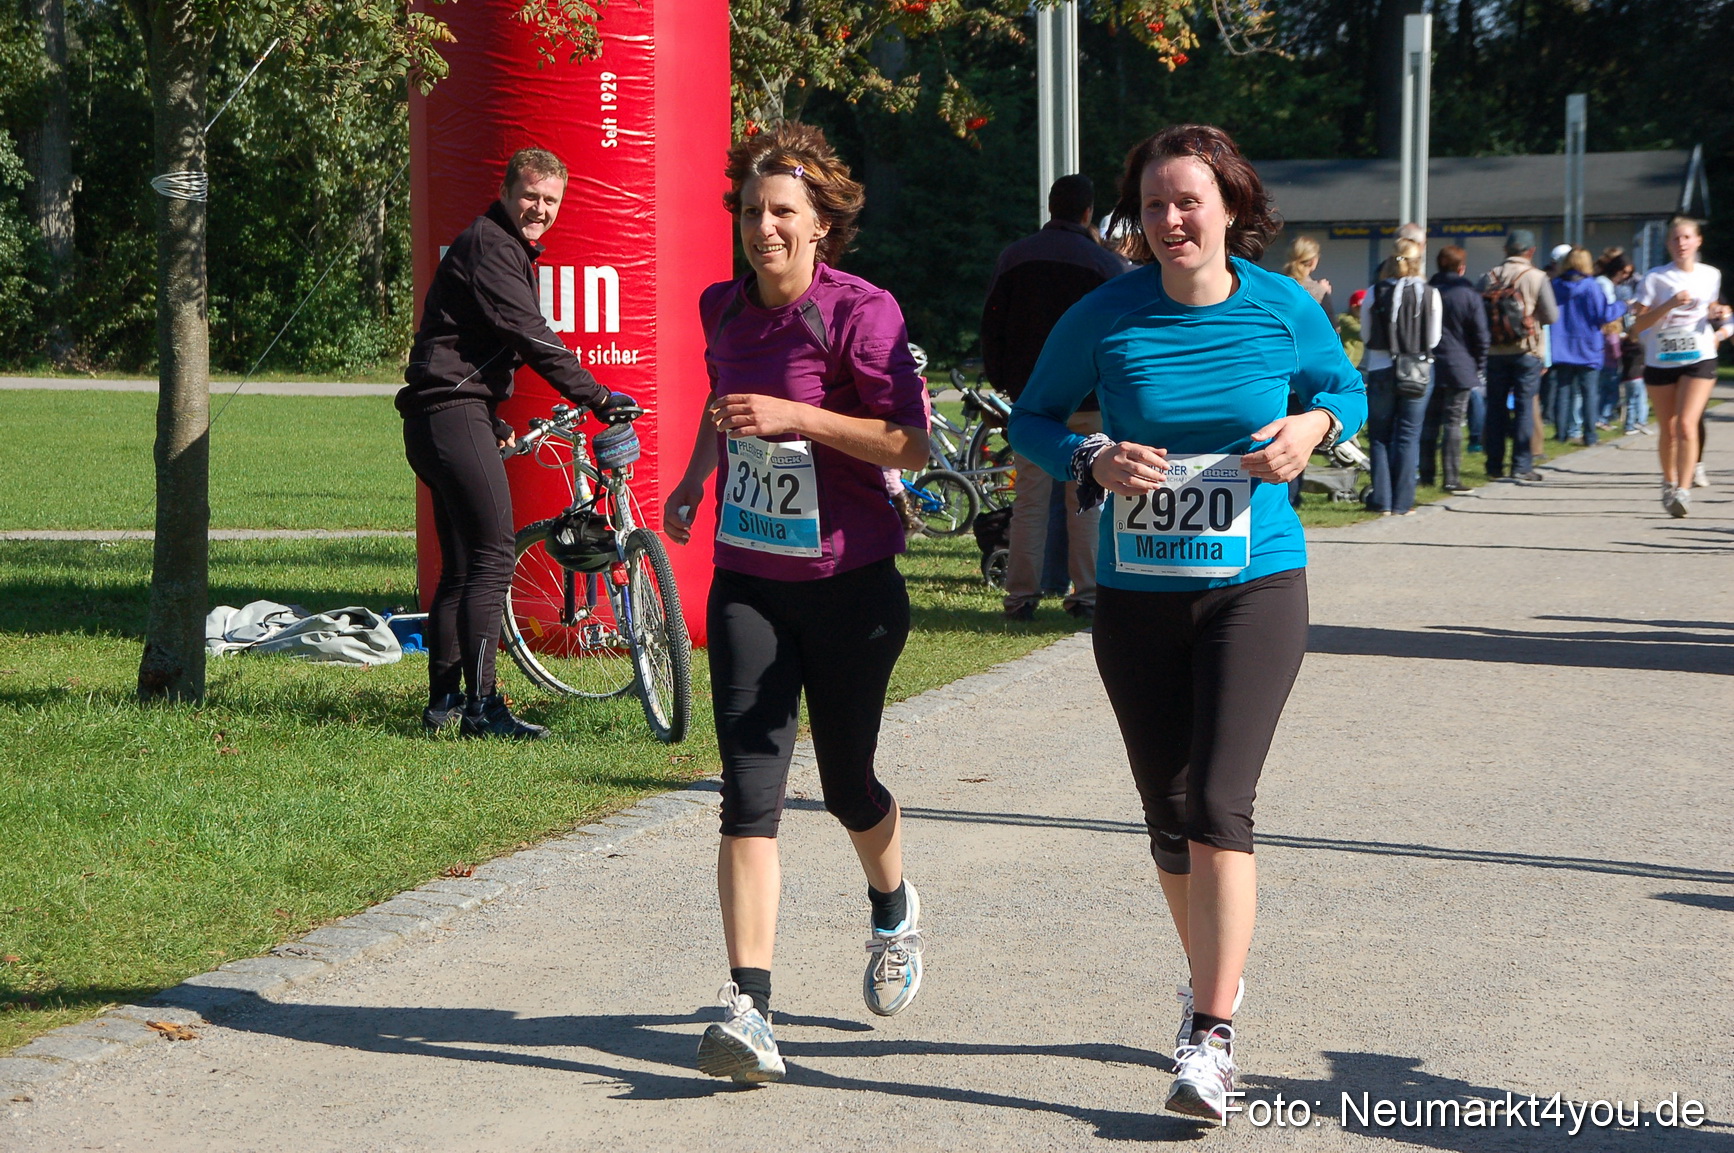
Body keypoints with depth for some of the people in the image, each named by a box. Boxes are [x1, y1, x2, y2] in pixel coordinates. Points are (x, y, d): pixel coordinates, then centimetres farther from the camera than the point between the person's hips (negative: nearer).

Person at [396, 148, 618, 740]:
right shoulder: (488, 245, -9)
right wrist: (596, 396, -17)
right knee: (493, 556, -15)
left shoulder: (509, 249, 25)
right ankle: (481, 705, -18)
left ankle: (443, 701, 16)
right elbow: (531, 336, -18)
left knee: (461, 567, 12)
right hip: (453, 410, -11)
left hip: (452, 417, 11)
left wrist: (494, 423, 37)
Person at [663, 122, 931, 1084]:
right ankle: (747, 1008, -14)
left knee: (846, 782, 12)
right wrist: (692, 481, 18)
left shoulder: (860, 312, -13)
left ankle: (893, 910, 46)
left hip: (847, 583, -4)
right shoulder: (723, 308, 6)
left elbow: (911, 443, -18)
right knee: (749, 788, -9)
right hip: (747, 580, 4)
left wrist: (795, 417, -25)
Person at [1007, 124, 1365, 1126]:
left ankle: (1213, 1036, -13)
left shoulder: (1285, 309, -3)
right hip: (1136, 593, 2)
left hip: (1256, 585, -2)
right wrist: (1095, 461, -13)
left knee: (1220, 803, -15)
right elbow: (1033, 418, 7)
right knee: (1169, 813, 11)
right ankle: (1215, 974, 37)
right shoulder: (1105, 318, -4)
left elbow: (1347, 388, 14)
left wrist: (1314, 425, -9)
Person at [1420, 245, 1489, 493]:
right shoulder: (1469, 295, -8)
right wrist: (1479, 367, 6)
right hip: (1459, 368, -4)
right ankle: (1451, 478, -4)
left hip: (1429, 368, 4)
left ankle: (1426, 473, 15)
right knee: (1453, 423, -2)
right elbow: (1480, 335, -5)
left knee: (1429, 421, 12)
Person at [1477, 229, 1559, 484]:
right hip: (1526, 351, -3)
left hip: (1495, 352, 3)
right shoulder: (1536, 277, -8)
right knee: (1524, 407, 1)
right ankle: (1521, 467, -3)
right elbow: (1551, 316, -7)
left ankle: (1495, 467, 13)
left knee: (1496, 408, 10)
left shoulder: (1489, 278, 1)